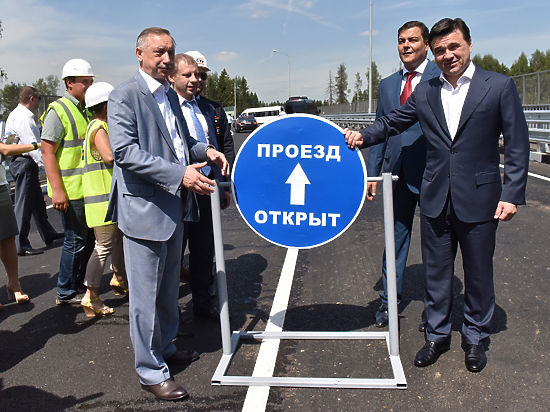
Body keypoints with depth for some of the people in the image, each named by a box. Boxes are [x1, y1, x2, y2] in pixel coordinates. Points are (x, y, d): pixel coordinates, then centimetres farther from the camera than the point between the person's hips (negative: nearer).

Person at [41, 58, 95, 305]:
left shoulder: (86, 109, 15)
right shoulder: (58, 111, -11)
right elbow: (48, 152, -15)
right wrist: (57, 190, -21)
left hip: (88, 188, 8)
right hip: (70, 190, -8)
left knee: (88, 239, 15)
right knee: (76, 241, -1)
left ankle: (79, 285, 30)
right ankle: (66, 293, 13)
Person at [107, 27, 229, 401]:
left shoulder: (170, 95, 14)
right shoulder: (125, 96, -12)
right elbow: (124, 151, -23)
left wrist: (205, 151, 4)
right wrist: (180, 173, -28)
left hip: (174, 206, 9)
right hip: (144, 209, -9)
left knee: (168, 288, 21)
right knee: (147, 294, 1)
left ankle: (165, 347, 40)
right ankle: (151, 371, 15)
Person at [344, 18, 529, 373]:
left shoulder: (499, 86, -4)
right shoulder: (425, 93, 5)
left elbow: (518, 144, -5)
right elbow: (392, 123, 12)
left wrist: (512, 194, -10)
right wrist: (364, 136, -8)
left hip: (479, 199, -2)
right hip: (435, 199, 3)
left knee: (478, 273, 12)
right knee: (436, 273, 13)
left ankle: (476, 337, 32)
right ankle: (437, 334, 31)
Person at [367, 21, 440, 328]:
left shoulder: (443, 76, -2)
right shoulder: (387, 84, 14)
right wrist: (372, 173, 11)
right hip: (398, 173, 5)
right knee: (396, 237, 12)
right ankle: (389, 300, 26)